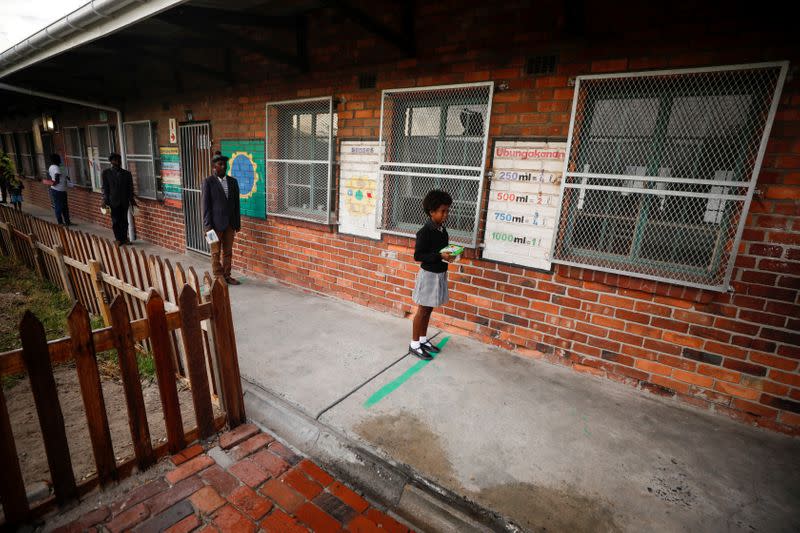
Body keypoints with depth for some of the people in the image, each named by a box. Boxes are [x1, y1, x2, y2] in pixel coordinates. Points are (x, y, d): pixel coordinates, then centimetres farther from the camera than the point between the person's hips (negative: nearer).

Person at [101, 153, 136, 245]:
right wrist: (105, 201, -4)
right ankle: (118, 239, 10)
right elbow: (105, 188, 3)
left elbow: (130, 188, 8)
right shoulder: (106, 173, 3)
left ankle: (124, 238, 15)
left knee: (124, 220, 6)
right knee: (115, 221, 1)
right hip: (113, 201, -1)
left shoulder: (127, 173, 6)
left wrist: (132, 200, 5)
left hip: (124, 201, 1)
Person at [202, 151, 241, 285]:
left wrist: (237, 222, 8)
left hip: (230, 223, 4)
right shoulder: (208, 182, -5)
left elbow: (236, 203, 10)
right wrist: (207, 225, -11)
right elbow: (205, 204, -7)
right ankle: (218, 277, 15)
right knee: (216, 252, 6)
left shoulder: (233, 181, 8)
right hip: (216, 223, -4)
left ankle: (227, 276, 21)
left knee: (228, 252, 11)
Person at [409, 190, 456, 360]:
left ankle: (423, 340, 31)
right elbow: (418, 255, -20)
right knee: (422, 310, 3)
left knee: (429, 309, 17)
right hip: (428, 274, -7)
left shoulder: (442, 229, 5)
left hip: (440, 274, 7)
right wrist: (440, 256, -25)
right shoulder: (425, 232, -19)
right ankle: (414, 344, 16)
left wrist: (450, 253, -2)